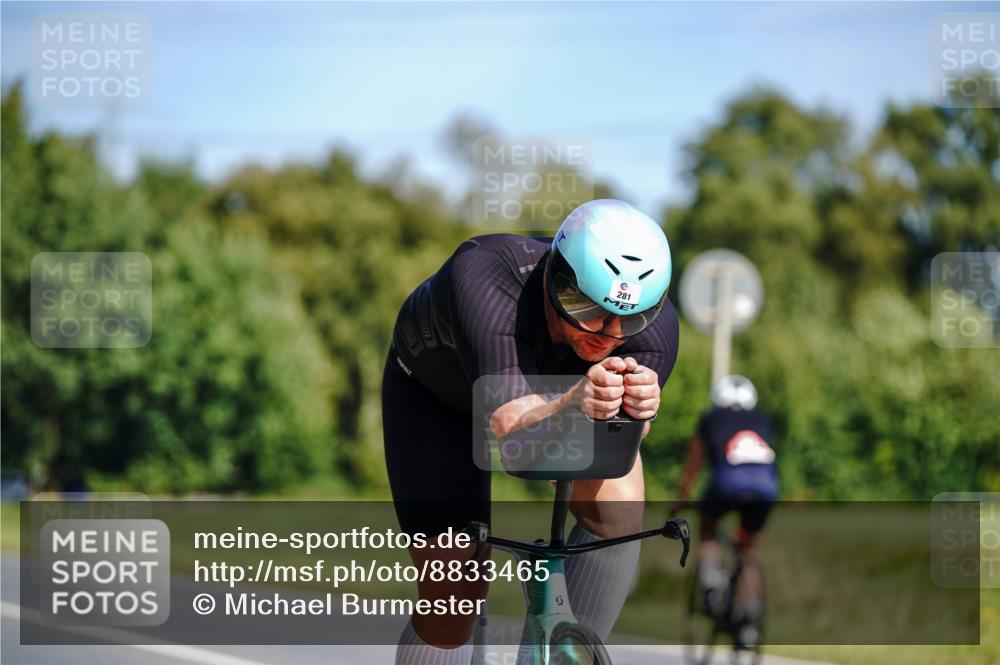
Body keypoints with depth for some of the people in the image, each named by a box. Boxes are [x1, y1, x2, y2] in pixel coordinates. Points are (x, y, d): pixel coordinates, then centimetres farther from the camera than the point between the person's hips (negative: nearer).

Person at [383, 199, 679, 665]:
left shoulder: (654, 325, -33)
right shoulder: (485, 278, -43)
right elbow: (505, 422, -51)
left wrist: (637, 408, -60)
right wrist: (572, 404, -71)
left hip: (557, 382, 2)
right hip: (438, 394, -2)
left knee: (616, 509, -26)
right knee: (454, 596, -9)